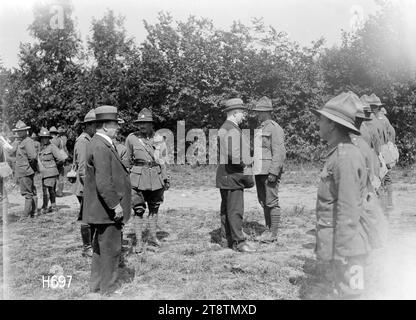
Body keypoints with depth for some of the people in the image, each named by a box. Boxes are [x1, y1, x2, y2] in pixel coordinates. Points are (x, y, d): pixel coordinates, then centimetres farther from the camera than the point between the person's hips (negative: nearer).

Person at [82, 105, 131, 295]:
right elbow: (103, 183, -26)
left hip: (103, 208, 11)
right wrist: (115, 204, -21)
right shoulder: (100, 147, -21)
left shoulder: (99, 143, 12)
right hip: (107, 209, -11)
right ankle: (108, 288, 15)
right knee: (110, 249, 2)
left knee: (100, 248, 20)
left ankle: (96, 285, 33)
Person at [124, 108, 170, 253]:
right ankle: (139, 241, 5)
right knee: (139, 210, -4)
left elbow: (162, 160, 10)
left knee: (154, 209, 13)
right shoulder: (131, 138, -2)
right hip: (138, 179, -3)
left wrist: (166, 177, 7)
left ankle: (153, 237, 28)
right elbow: (127, 161, 5)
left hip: (156, 178, 3)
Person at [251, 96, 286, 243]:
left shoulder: (274, 128, -9)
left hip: (270, 172, -9)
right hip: (259, 172, 9)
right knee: (263, 202, 12)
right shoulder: (260, 128, 19)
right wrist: (254, 170, 18)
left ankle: (273, 234, 3)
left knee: (272, 202, -4)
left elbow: (279, 152, -16)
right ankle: (268, 230, 22)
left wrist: (273, 172, -22)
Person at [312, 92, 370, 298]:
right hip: (334, 243, 9)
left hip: (345, 248, -9)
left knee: (349, 293, 1)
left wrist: (341, 254, -21)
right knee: (340, 291, 18)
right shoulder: (337, 154, 10)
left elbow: (348, 212, -22)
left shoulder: (346, 157, -20)